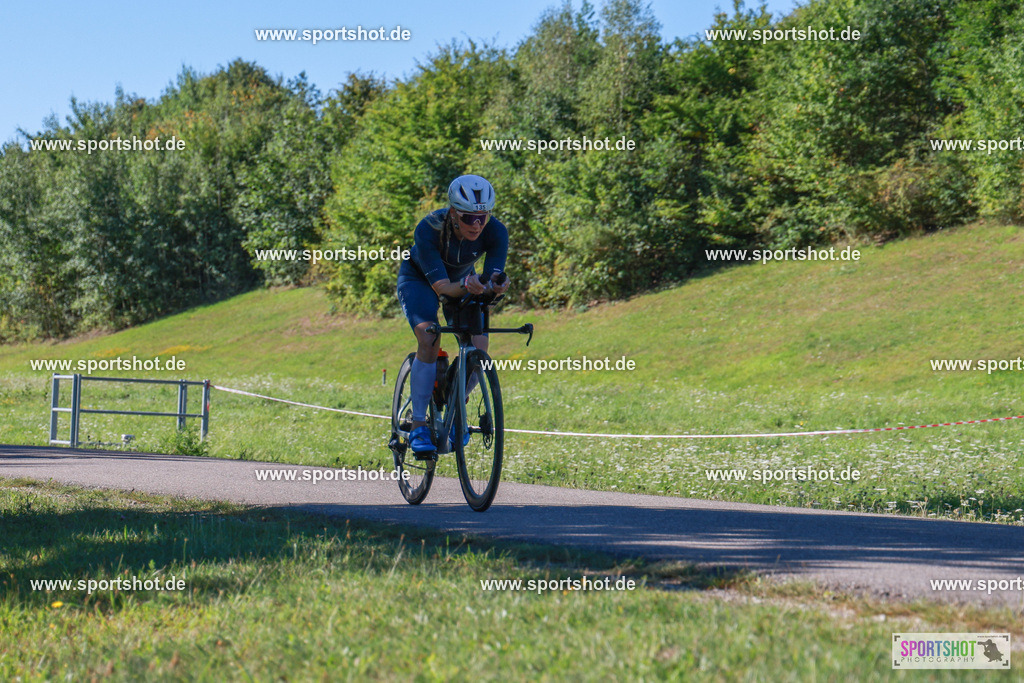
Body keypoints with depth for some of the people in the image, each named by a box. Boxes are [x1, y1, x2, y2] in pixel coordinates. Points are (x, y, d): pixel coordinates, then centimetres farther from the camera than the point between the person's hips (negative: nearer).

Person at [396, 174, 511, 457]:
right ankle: (418, 426, -21)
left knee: (478, 348, -18)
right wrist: (466, 286, -60)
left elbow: (492, 278, -30)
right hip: (419, 277, -3)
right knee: (429, 340, -29)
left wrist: (496, 284, -54)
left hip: (463, 280, 3)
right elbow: (441, 286, -40)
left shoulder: (495, 232, -29)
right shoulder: (428, 229, -37)